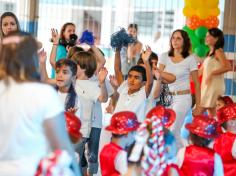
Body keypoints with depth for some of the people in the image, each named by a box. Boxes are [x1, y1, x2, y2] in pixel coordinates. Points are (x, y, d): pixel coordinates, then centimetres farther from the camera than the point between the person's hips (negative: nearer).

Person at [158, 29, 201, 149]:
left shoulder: (190, 59, -3)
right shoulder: (165, 56, 5)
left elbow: (196, 84, 2)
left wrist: (198, 105, 1)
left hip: (183, 98, -4)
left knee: (172, 132, -12)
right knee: (174, 133, 4)